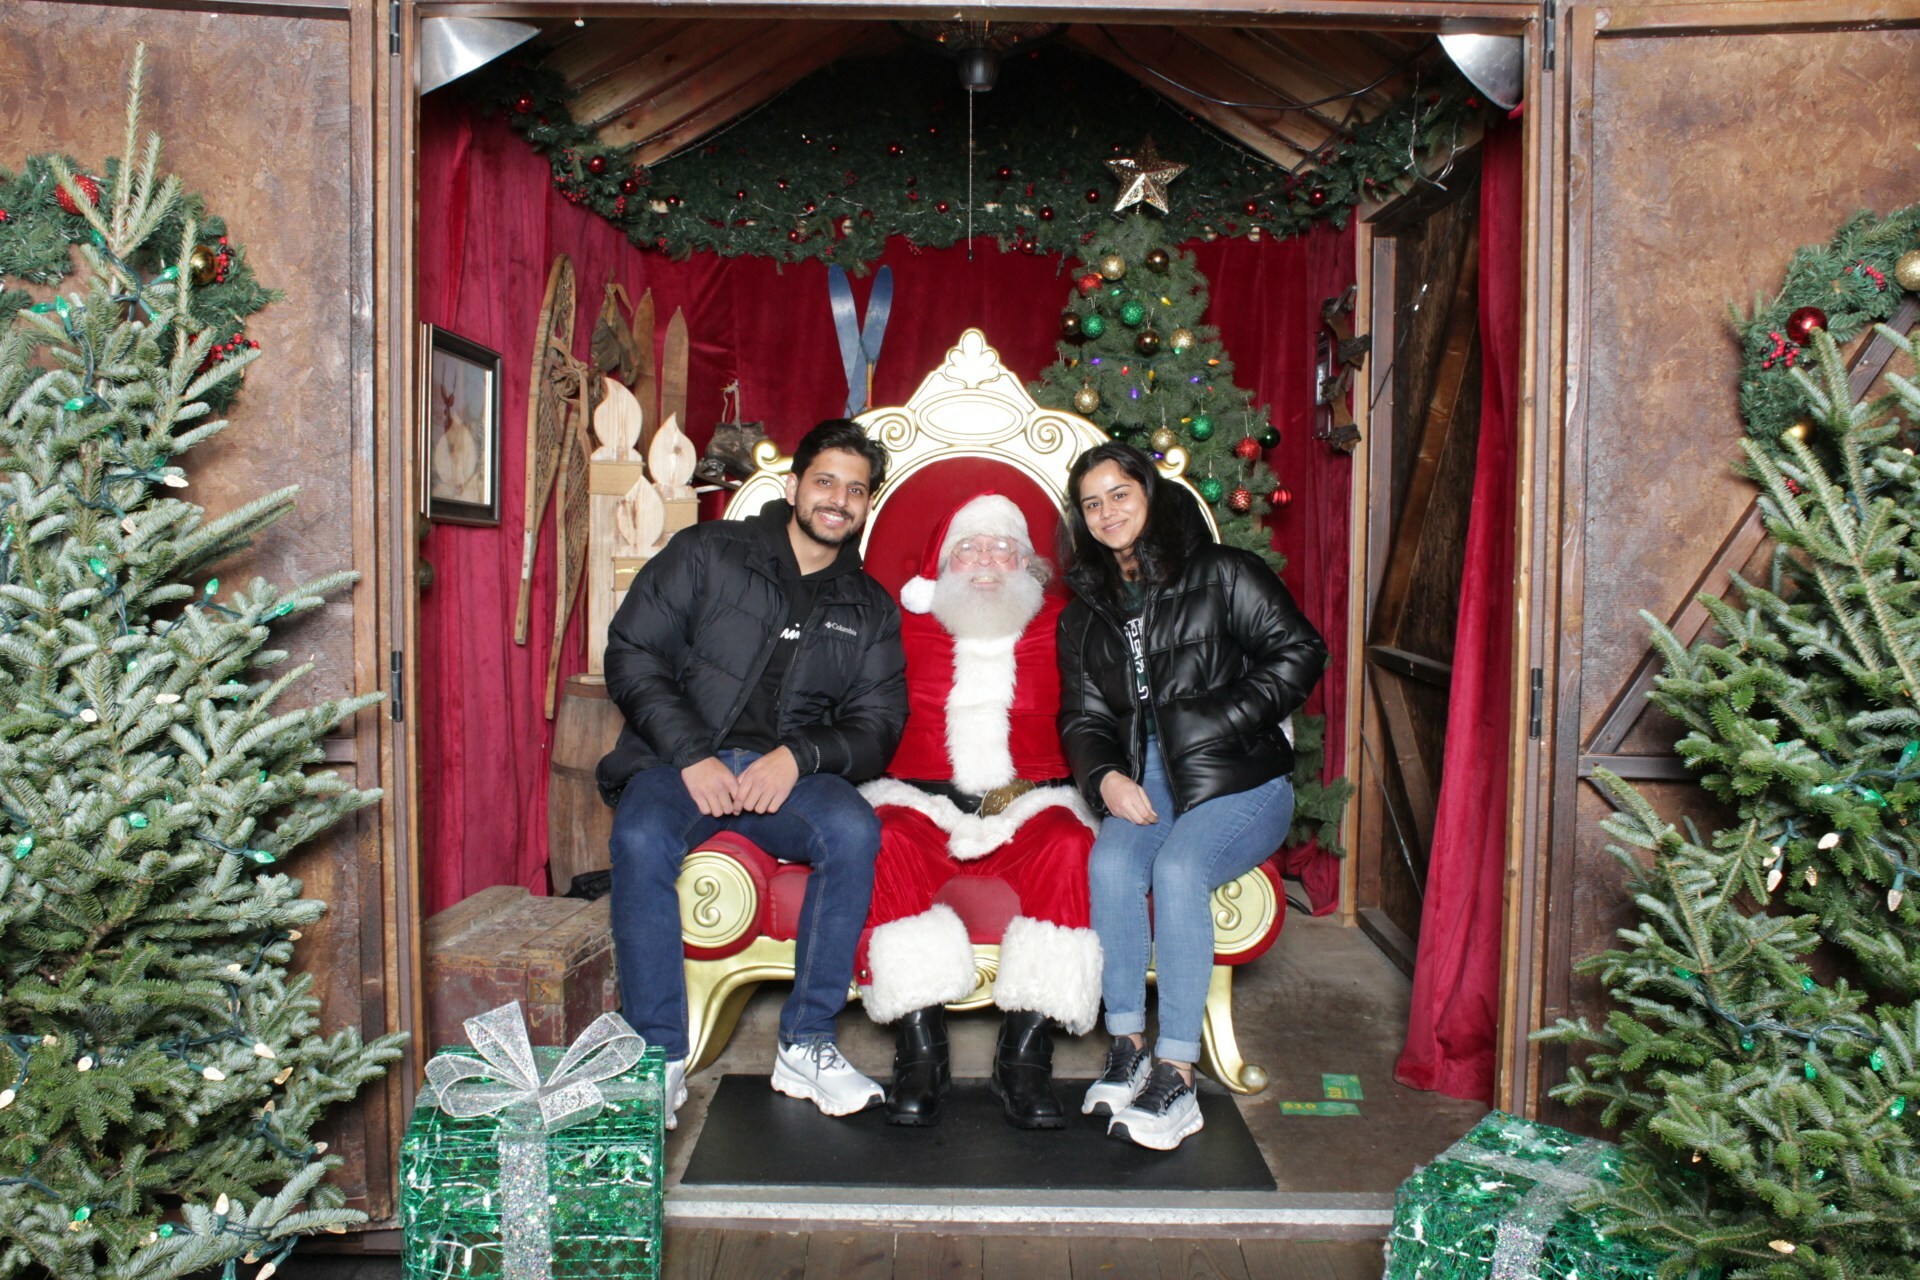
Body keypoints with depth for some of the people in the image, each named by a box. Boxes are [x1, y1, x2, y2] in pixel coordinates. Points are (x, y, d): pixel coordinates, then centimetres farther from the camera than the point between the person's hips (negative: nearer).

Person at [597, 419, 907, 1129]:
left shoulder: (869, 608, 15)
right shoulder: (707, 552, 6)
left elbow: (876, 724, 7)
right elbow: (632, 655, -2)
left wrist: (799, 756, -14)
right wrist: (693, 756, -15)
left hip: (789, 772, 2)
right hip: (678, 759, -2)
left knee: (854, 832, -29)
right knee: (642, 840, -34)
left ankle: (805, 1045, -17)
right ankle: (661, 1057, -20)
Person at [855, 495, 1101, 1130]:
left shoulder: (1058, 627, 16)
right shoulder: (907, 625, 16)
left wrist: (1028, 786, -5)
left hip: (1029, 800, 0)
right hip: (920, 798, 0)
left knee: (1067, 846, -31)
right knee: (890, 844, -32)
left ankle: (1025, 1055, -26)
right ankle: (920, 1051, -26)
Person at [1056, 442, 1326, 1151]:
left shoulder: (1221, 573, 3)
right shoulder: (1086, 613, 18)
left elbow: (1300, 652, -4)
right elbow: (1082, 716, 13)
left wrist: (1219, 721, -12)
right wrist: (1105, 776, -9)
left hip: (1240, 779, -4)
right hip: (1142, 780, 4)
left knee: (1179, 867, -32)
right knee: (1111, 863, -29)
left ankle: (1176, 1077, -27)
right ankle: (1127, 1045, -17)